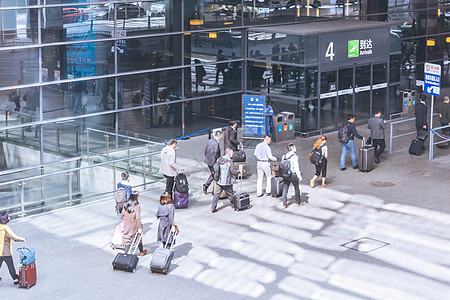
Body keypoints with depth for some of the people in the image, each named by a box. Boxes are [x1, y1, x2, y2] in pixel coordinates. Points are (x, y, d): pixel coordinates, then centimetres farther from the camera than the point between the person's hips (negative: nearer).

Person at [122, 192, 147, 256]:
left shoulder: (126, 205, -5)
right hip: (134, 226, -3)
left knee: (127, 239, 7)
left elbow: (123, 213, 9)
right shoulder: (137, 206, -22)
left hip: (127, 226, 3)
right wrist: (140, 227, -18)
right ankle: (141, 252, 37)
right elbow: (138, 218, -23)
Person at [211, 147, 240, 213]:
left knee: (216, 194, 7)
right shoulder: (229, 162, -20)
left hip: (219, 181, 5)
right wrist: (238, 171, 4)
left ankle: (213, 208, 6)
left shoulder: (219, 160, 0)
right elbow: (233, 171, -15)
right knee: (230, 194, 15)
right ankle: (234, 205, 33)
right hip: (227, 182, -5)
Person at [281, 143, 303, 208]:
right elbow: (296, 167, -17)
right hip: (293, 175, -5)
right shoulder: (294, 156, -15)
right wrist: (299, 176, -12)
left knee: (285, 189, 8)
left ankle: (284, 204, 7)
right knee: (297, 189, 13)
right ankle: (298, 202, 26)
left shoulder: (284, 156, 4)